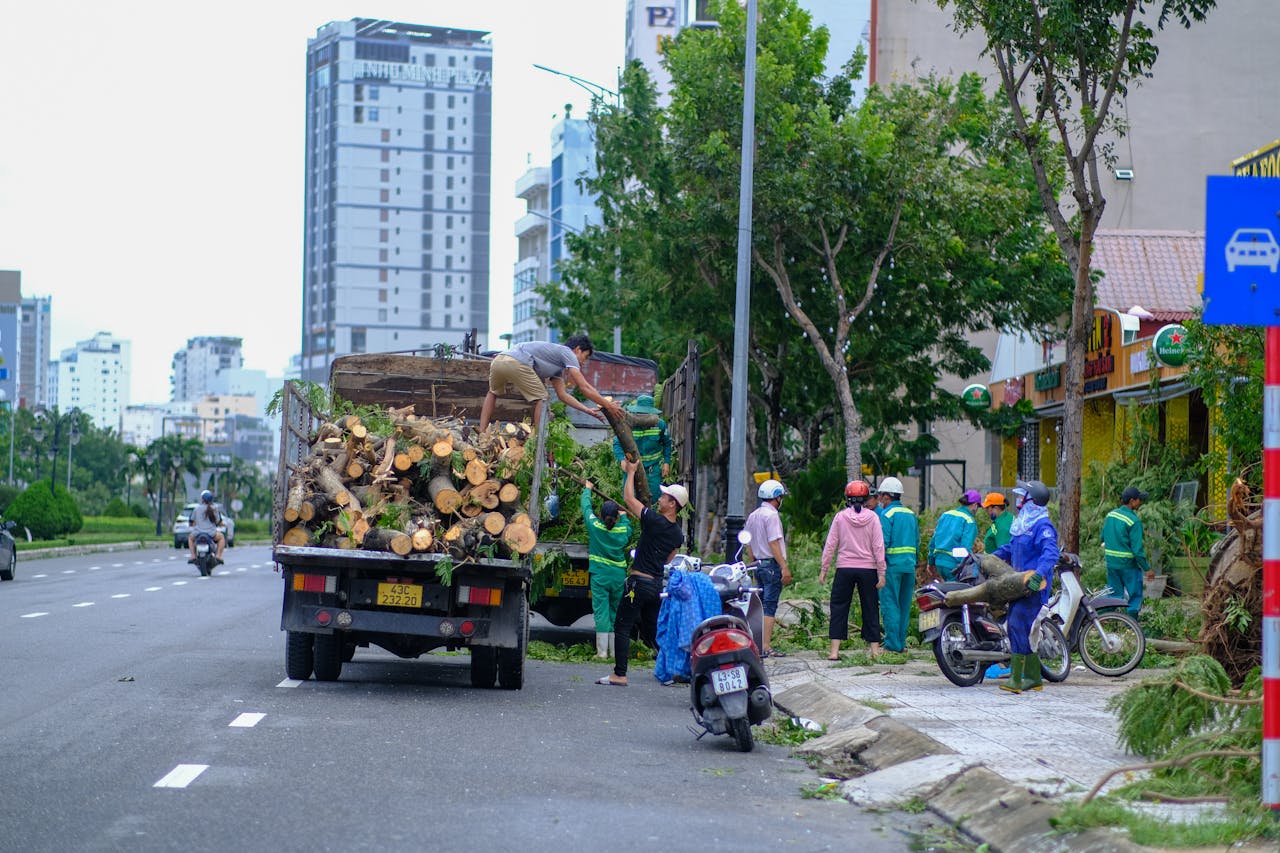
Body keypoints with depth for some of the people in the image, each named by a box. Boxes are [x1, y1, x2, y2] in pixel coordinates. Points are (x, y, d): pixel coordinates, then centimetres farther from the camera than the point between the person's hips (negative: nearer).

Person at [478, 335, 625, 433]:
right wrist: (608, 405, 12)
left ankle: (481, 434, 19)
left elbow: (563, 394, 36)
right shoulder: (567, 352, 11)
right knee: (540, 398, 8)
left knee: (493, 393, 32)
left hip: (497, 361, 9)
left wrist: (588, 410, 34)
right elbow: (584, 387, 6)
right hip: (516, 362, -9)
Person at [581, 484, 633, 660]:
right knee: (616, 612, 10)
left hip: (600, 575, -2)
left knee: (601, 611, -3)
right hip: (619, 576, 3)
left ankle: (602, 651, -6)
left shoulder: (595, 526, -8)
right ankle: (615, 650, 12)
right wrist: (624, 516, 34)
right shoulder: (624, 529, -3)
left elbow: (586, 507, 8)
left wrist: (587, 490, 25)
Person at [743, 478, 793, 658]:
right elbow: (774, 544, -19)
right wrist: (784, 567, -19)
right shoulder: (771, 515, -13)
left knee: (762, 605, 14)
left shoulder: (753, 516, 14)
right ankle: (766, 647, -12)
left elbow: (748, 545, 18)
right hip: (772, 564, -9)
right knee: (770, 607, -8)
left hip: (758, 564, 9)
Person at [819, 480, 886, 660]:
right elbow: (878, 547, -3)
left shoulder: (840, 517, -2)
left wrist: (824, 569, 6)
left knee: (839, 607, 5)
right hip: (868, 569, 1)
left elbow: (830, 545, -2)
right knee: (870, 608, 9)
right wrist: (881, 573, 1)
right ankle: (875, 648, 11)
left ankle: (835, 650, -2)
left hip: (844, 568, 0)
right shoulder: (872, 517, -2)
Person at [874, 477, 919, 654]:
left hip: (892, 564, -7)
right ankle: (902, 642, 14)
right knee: (904, 605, 11)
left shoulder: (887, 514, -8)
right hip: (910, 564, 7)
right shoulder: (911, 514, 13)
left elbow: (883, 541, -15)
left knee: (890, 604, -5)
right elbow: (917, 541, 15)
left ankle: (892, 644, -8)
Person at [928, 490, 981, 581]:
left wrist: (931, 562, 25)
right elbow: (966, 547, -16)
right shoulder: (969, 521, -10)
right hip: (953, 564, -8)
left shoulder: (945, 515, 13)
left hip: (940, 561, 8)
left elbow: (933, 541, 17)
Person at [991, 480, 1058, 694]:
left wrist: (1039, 574, -41)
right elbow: (1011, 547, 34)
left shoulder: (1042, 526, -14)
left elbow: (1050, 553, -27)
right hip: (1021, 584, 10)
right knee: (1025, 629, 12)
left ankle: (1016, 679, -18)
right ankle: (1034, 678, 19)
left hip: (1034, 586, -10)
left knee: (1018, 625, -16)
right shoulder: (1023, 524, 18)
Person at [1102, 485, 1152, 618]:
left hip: (1111, 562, 7)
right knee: (1134, 597, 6)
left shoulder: (1111, 515, 4)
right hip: (1128, 564, -7)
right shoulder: (1134, 521, -18)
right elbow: (1137, 548, -18)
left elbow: (1103, 538, 14)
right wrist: (1147, 568, -11)